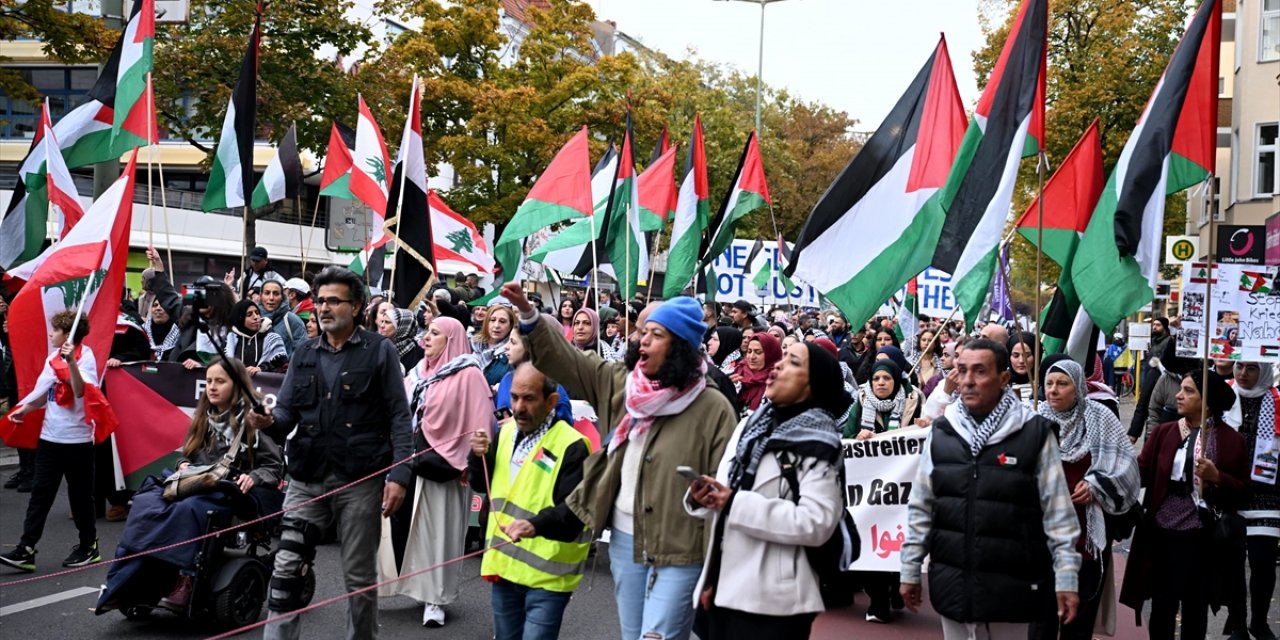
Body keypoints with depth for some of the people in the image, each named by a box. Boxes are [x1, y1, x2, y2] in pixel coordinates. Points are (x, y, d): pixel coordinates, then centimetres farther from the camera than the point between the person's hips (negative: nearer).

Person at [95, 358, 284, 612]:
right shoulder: (203, 417, 19)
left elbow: (275, 467, -3)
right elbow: (186, 455, 27)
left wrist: (253, 478, -22)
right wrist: (183, 466, 4)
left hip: (234, 494, -6)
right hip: (196, 487, 6)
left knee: (188, 508, -38)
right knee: (144, 503, -23)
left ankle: (185, 585, -38)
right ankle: (124, 586, -31)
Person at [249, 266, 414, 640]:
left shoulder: (379, 351, 0)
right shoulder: (304, 354, 12)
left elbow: (399, 417, -4)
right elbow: (286, 412, 10)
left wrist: (399, 475, -13)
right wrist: (268, 422, -14)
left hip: (360, 481, -3)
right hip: (306, 479, 4)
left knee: (359, 577, 7)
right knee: (287, 570, -1)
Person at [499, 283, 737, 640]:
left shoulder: (712, 408, -10)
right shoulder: (619, 382, 6)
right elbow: (564, 360, 10)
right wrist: (527, 312, -4)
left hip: (679, 549, -6)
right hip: (624, 538, 6)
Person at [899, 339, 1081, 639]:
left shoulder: (1035, 433, -6)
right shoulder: (941, 432, 4)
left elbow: (1058, 512, -5)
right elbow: (920, 508, 9)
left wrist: (1066, 577, -7)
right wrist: (910, 569, 9)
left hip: (1012, 585, -3)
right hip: (952, 583, 3)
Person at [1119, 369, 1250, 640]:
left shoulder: (1231, 440, -2)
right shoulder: (1164, 432, 2)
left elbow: (1242, 491, -1)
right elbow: (1140, 471, -5)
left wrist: (1217, 477, -18)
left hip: (1204, 536, -1)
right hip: (1164, 531, 1)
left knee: (1196, 606, 13)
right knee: (1163, 604, 4)